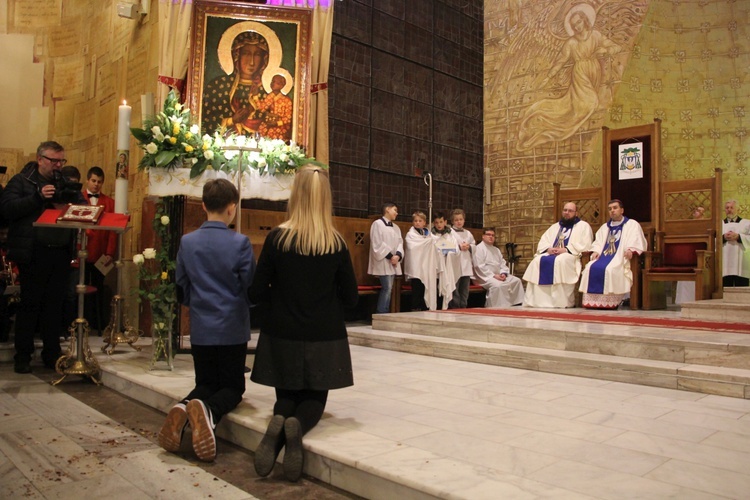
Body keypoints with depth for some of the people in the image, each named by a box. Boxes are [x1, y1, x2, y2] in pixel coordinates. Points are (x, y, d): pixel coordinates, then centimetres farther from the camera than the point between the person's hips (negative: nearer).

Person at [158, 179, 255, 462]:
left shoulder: (187, 242, -1)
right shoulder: (240, 243, -13)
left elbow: (181, 288, 7)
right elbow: (251, 287, -7)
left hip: (200, 329, 4)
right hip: (232, 329, -3)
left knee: (205, 384, 18)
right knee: (233, 386, 9)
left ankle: (183, 408, -15)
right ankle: (209, 411, -24)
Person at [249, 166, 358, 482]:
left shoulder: (277, 238, -10)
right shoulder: (337, 243, -7)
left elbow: (257, 294, -6)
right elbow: (350, 298, -1)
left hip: (283, 336, 0)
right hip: (325, 338, 0)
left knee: (286, 397, 18)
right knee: (315, 399, 16)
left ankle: (280, 422, -16)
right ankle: (297, 425, -18)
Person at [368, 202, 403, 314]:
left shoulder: (396, 227, 17)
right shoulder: (377, 224, -5)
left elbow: (400, 242, 10)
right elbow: (378, 244, -12)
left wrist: (398, 255, -10)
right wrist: (390, 256, -14)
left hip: (393, 262, 7)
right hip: (383, 262, -7)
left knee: (388, 288, 6)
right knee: (387, 288, -12)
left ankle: (384, 313, 11)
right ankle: (381, 314, -5)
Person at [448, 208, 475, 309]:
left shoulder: (468, 233, 16)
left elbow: (474, 246, 16)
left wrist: (469, 247, -4)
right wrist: (459, 247, -15)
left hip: (467, 266, 6)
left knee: (465, 289, 9)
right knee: (455, 289, -4)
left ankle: (463, 307, 16)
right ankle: (454, 307, 2)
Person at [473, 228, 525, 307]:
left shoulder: (496, 250, 22)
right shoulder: (479, 248, -4)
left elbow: (503, 264, 17)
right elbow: (479, 266, -14)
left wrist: (503, 273, -5)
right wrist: (493, 275, -18)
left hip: (498, 275, 8)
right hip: (486, 277, -8)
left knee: (516, 281, -5)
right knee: (497, 285, -36)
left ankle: (518, 305, -4)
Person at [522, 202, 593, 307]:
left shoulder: (583, 226, 11)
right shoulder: (555, 226, 26)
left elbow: (585, 245, -6)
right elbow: (542, 242, 17)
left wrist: (566, 250, -16)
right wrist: (548, 249, -7)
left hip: (571, 255, -5)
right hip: (551, 254, 5)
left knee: (560, 261, -39)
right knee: (537, 261, -25)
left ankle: (561, 302, -35)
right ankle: (535, 300, -26)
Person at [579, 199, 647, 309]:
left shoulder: (632, 224, 10)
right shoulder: (605, 227, 28)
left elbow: (637, 242, -5)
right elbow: (598, 242, 20)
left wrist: (631, 250, -26)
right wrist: (596, 251, -2)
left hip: (621, 257, -5)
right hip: (605, 256, 5)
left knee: (609, 269, -35)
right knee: (591, 267, -25)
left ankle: (611, 301, -29)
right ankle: (592, 300, -26)